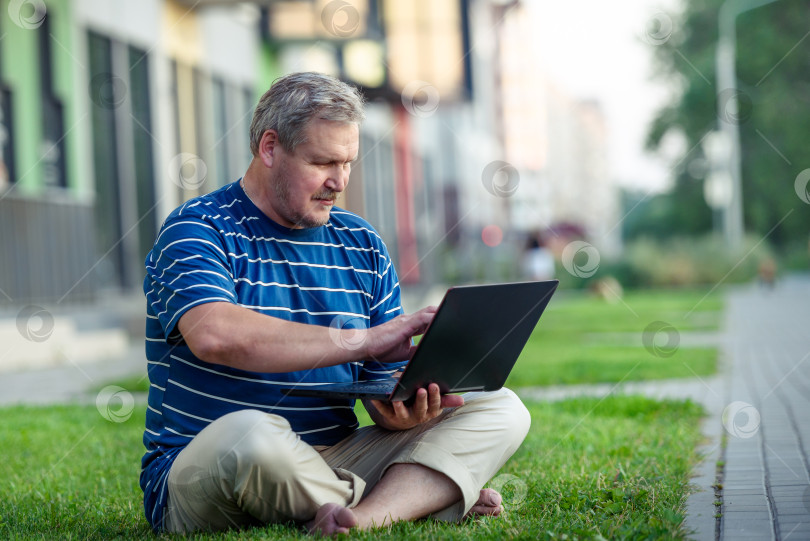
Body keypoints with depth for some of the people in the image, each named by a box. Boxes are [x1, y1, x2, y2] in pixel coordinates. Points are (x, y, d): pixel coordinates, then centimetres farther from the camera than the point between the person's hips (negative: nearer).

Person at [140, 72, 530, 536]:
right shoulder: (198, 230, -5)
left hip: (335, 460, 6)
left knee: (501, 410, -5)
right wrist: (366, 339, -27)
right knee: (251, 434, -40)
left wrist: (402, 411, -16)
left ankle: (366, 515, -30)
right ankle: (429, 493, -13)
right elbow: (213, 335, -27)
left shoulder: (363, 246, 12)